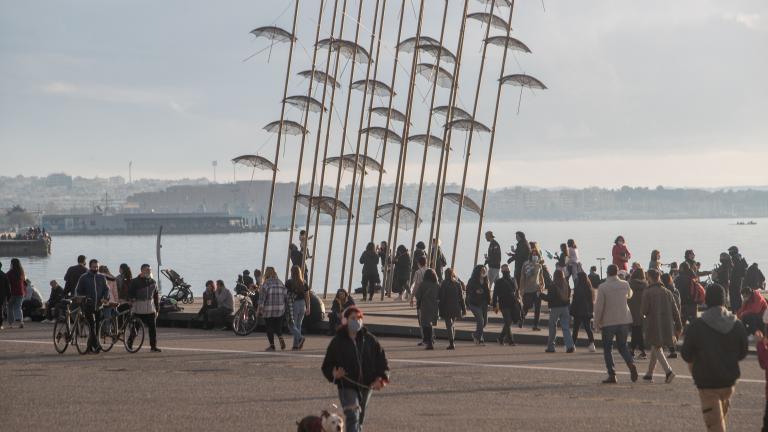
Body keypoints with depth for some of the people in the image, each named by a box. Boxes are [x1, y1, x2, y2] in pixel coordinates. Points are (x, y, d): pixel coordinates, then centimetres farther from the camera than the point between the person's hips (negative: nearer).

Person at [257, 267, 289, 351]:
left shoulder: (266, 284, -9)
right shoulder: (280, 283, 6)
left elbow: (262, 298, -12)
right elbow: (286, 296, 6)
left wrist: (260, 310, -7)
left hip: (268, 310, -4)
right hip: (280, 309, 4)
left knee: (269, 328, 7)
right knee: (278, 327, 13)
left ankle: (272, 345, 9)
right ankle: (281, 338, -12)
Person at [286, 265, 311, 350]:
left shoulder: (289, 283, -9)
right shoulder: (304, 283, 6)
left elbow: (286, 295, -9)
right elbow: (307, 297, 7)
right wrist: (308, 308, 12)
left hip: (293, 305, -5)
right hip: (302, 305, 5)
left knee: (292, 325, 2)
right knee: (298, 325, 12)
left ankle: (300, 338, -22)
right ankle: (296, 345, 11)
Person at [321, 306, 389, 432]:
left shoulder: (369, 339, 1)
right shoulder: (338, 341, -5)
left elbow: (382, 360, 5)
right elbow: (327, 365, 1)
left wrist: (380, 379, -9)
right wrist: (334, 373, -20)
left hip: (366, 385, 4)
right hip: (346, 385, -4)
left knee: (360, 418, 16)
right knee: (352, 416, -18)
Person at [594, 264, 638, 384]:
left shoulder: (602, 287, -13)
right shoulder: (625, 285, 0)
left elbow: (599, 306, -12)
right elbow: (629, 295, 23)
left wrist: (597, 322, -1)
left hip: (608, 322, -4)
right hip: (624, 320, 4)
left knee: (607, 348, 7)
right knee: (622, 346, 16)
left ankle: (612, 375, 1)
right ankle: (631, 364, -11)